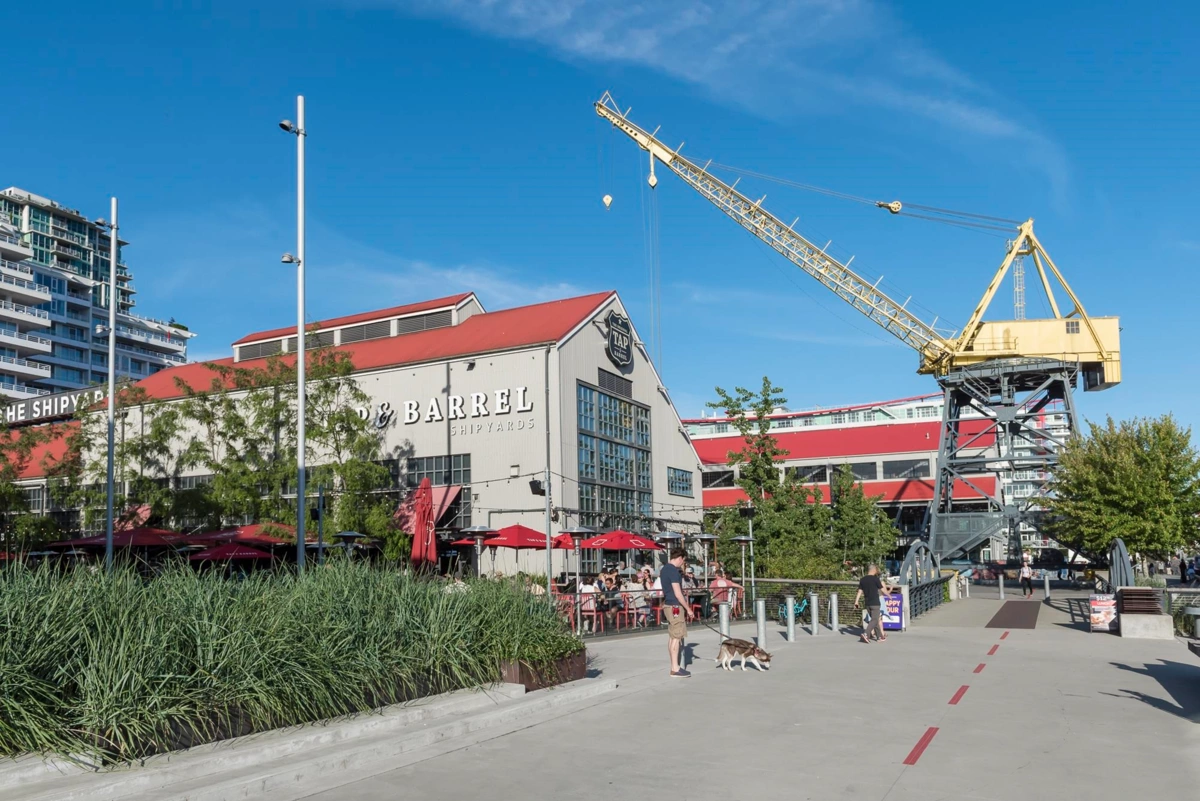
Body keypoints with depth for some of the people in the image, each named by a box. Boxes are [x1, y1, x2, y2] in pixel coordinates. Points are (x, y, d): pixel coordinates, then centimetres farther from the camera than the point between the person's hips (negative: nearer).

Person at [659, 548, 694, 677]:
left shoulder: (664, 569, 14)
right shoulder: (673, 571, -17)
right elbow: (677, 593, -19)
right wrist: (688, 608, -11)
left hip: (668, 605, 10)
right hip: (675, 606, -10)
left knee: (672, 637, 12)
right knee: (676, 637, -6)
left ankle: (675, 666, 18)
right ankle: (675, 669, -4)